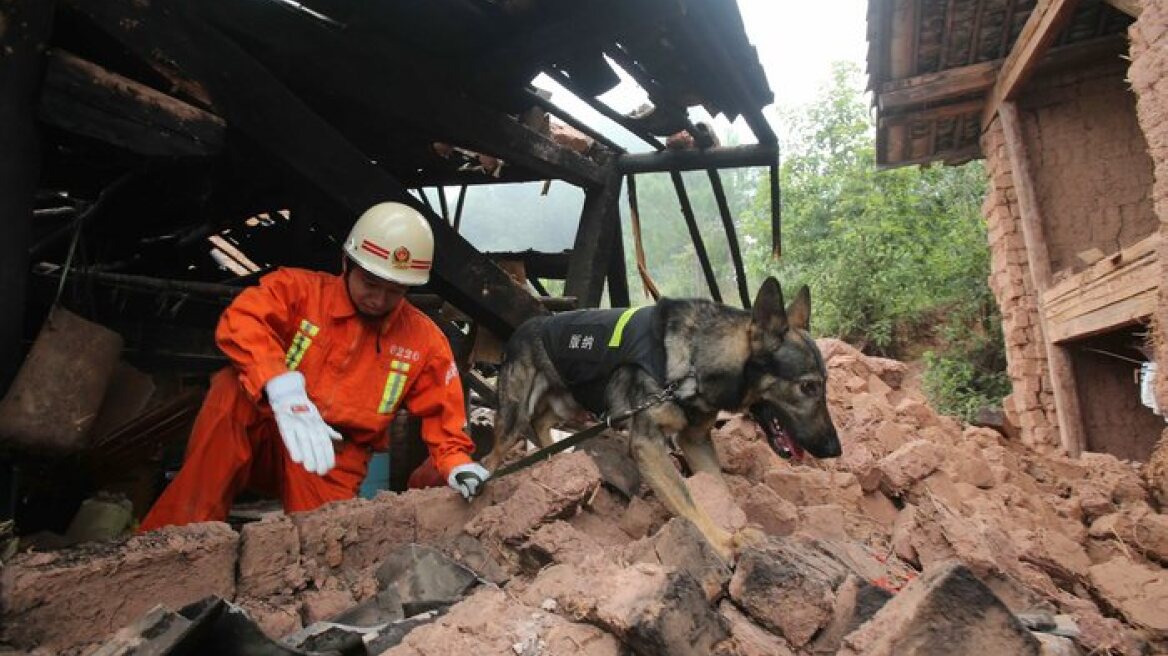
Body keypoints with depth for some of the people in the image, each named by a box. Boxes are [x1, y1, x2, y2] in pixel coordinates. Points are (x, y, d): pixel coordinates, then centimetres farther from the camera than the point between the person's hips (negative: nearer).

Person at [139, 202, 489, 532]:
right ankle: (176, 538, -23)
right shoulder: (299, 288, -8)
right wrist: (283, 391, -43)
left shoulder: (426, 340, -3)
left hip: (333, 459, 1)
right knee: (232, 389, -31)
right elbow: (239, 321, -27)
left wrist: (456, 463, -18)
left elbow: (442, 413, 2)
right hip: (268, 432, 0)